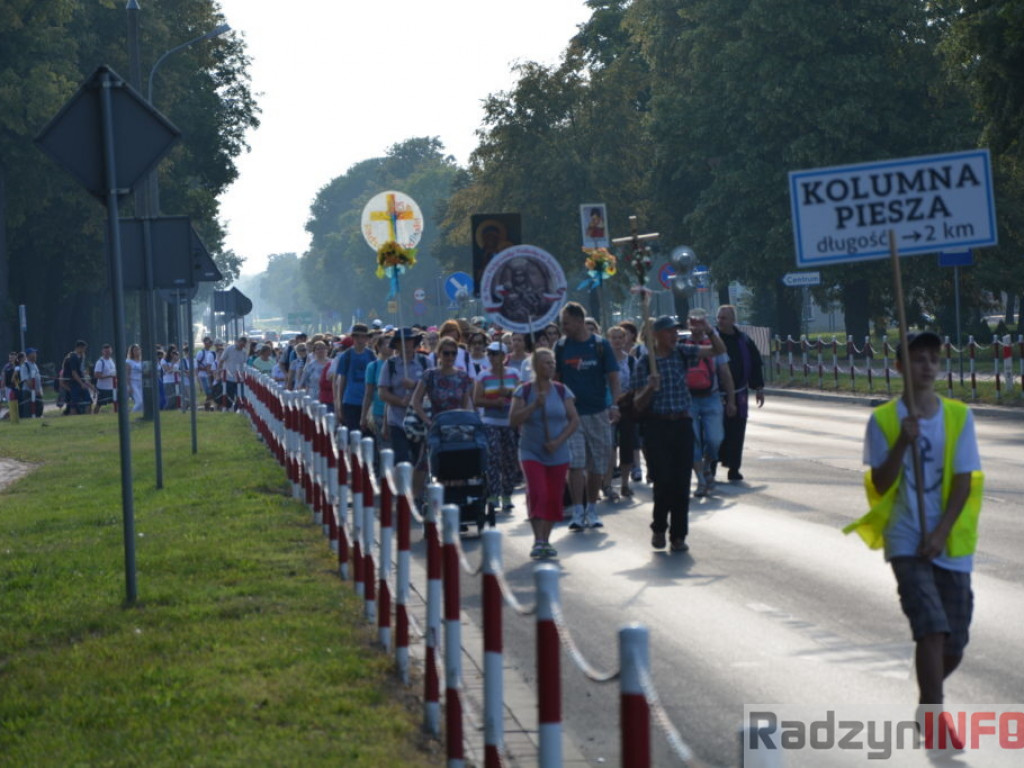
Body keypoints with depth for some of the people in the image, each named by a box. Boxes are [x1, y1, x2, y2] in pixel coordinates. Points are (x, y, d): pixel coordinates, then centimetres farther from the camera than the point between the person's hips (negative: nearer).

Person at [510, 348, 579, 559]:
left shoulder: (561, 391, 4)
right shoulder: (524, 391, -1)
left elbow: (574, 420, 4)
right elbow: (513, 420, -8)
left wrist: (559, 440, -9)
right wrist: (535, 405, -17)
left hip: (558, 454, 3)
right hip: (531, 452, -3)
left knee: (554, 497, 4)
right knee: (537, 493, -16)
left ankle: (546, 540, 16)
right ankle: (538, 540, -17)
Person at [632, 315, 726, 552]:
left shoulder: (682, 352, 6)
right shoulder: (645, 363, -3)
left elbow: (719, 350, 5)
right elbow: (639, 404, -1)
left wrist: (708, 331, -11)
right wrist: (650, 388, -20)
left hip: (682, 423, 3)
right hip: (657, 425, -3)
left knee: (681, 483, 1)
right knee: (663, 481, -6)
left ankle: (678, 535, 8)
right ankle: (659, 528, 16)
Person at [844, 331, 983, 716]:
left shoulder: (958, 416, 2)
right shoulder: (883, 420, -1)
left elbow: (963, 481, -1)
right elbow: (880, 485, -5)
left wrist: (941, 533, -11)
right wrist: (902, 443, -19)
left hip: (950, 544, 2)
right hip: (906, 542, -2)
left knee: (953, 647, 5)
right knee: (932, 629, -18)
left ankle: (927, 704, 33)